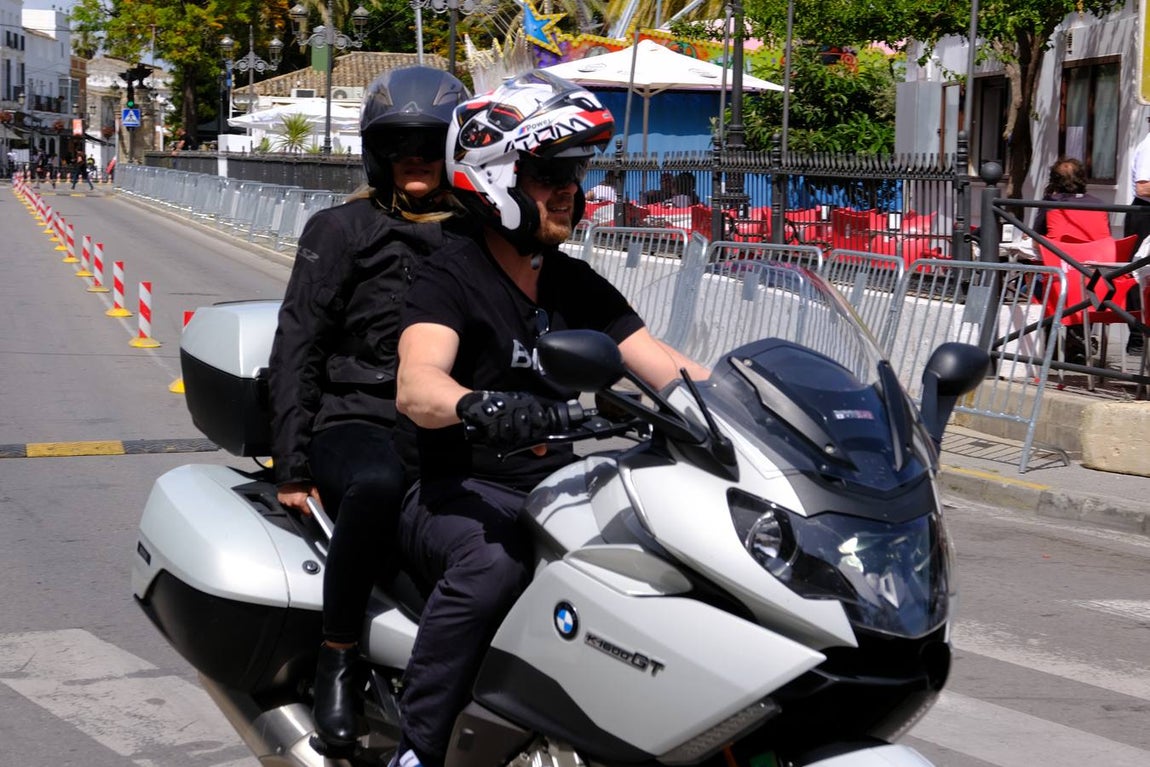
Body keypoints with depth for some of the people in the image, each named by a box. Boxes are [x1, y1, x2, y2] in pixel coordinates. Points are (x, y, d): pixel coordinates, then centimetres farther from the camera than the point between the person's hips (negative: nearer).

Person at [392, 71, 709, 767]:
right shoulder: (450, 277, -7)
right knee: (493, 560, -39)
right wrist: (478, 405, -48)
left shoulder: (579, 286, 13)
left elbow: (672, 371, 8)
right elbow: (415, 388, -25)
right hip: (459, 492, -6)